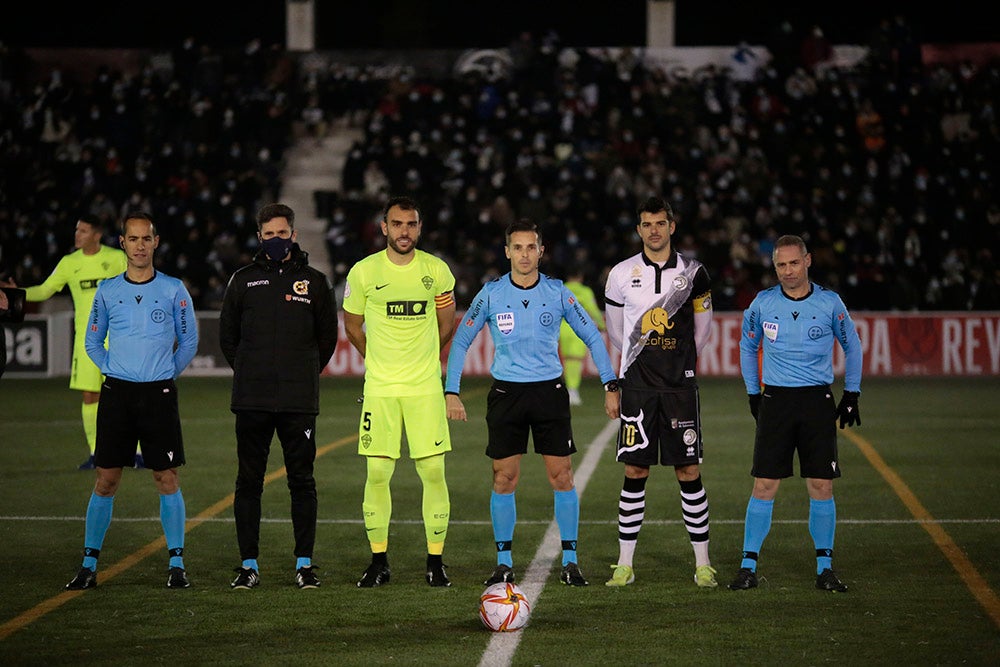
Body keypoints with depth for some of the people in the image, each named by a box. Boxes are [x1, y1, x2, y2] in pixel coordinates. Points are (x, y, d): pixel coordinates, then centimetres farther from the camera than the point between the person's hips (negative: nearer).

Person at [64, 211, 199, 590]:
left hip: (159, 393, -1)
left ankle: (176, 565, 5)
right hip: (116, 392, 1)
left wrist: (166, 374, 5)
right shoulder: (107, 291, 6)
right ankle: (89, 565, 7)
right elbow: (92, 342, 16)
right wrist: (113, 371, 6)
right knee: (106, 480, 1)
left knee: (166, 478, -1)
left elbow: (189, 341, 10)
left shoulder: (173, 290, 2)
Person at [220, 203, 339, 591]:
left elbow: (328, 337, 14)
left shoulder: (314, 282, 7)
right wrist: (250, 373, 12)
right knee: (249, 482, 2)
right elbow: (227, 336, 15)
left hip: (299, 401, -1)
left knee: (302, 482, 1)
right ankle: (249, 565, 8)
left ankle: (304, 563, 8)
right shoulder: (243, 281, 8)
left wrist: (305, 373, 12)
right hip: (252, 401, 1)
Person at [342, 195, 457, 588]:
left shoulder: (437, 271, 2)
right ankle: (379, 561, 8)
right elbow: (352, 325, 15)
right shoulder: (364, 272, -1)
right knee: (377, 474, -2)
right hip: (379, 388, 0)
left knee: (433, 472, -4)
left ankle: (435, 561, 5)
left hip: (426, 388, 0)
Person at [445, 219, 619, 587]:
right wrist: (451, 392, -2)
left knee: (561, 476, -3)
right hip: (506, 392, 0)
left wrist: (611, 384, 1)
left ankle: (570, 560, 7)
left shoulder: (557, 292, -1)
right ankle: (504, 562, 10)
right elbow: (461, 340, 6)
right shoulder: (491, 294, -2)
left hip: (549, 390, 0)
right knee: (504, 478, 0)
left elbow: (592, 336, 7)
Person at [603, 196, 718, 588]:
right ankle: (625, 564, 6)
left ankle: (702, 563, 6)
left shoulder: (692, 272, 4)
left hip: (681, 385, 0)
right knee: (635, 472, 0)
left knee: (689, 471, -1)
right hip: (637, 385, 0)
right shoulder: (622, 274, 4)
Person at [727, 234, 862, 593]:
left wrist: (851, 394, 10)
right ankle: (748, 566, 3)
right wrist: (753, 394, 14)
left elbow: (852, 346, 13)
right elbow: (747, 346, 17)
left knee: (821, 487, -1)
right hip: (776, 400, 0)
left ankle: (824, 567, 8)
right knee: (764, 487, -4)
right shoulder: (763, 303, 1)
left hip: (817, 402, 0)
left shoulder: (829, 303, -1)